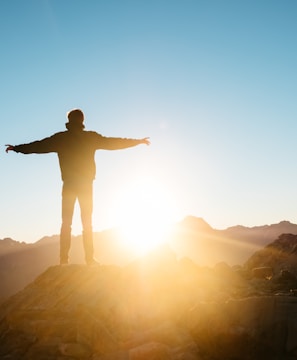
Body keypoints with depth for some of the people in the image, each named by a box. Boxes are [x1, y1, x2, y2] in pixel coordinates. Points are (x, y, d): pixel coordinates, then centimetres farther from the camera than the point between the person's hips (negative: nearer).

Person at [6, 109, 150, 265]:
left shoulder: (60, 138, 0)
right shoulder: (91, 137, -1)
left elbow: (39, 146, 5)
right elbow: (114, 143, 5)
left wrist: (16, 148, 19)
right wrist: (138, 141, 16)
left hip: (68, 185, 0)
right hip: (86, 185, 0)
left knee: (66, 222, 4)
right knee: (87, 223, 6)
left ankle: (64, 259, -1)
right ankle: (89, 258, 2)